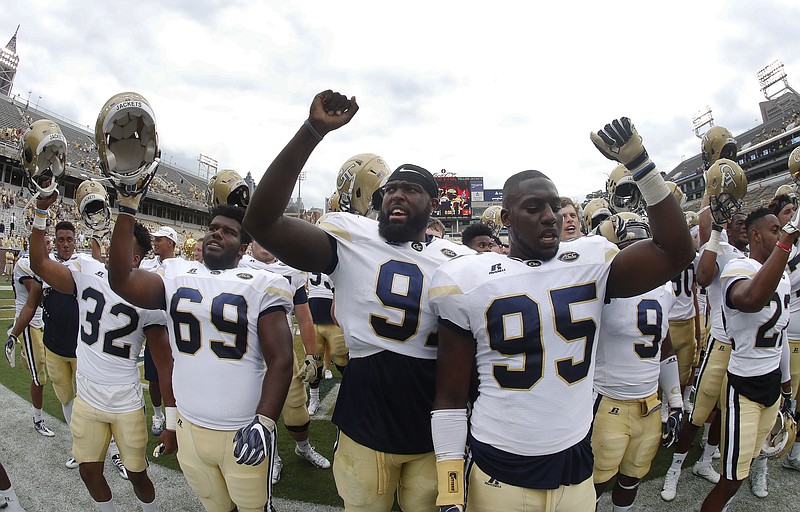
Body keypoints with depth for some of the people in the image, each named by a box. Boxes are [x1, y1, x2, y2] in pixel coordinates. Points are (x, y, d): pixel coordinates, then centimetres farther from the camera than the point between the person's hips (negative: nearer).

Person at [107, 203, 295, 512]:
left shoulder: (261, 286, -8)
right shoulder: (177, 276, 4)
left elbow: (280, 360, -12)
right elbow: (122, 280, -12)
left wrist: (264, 422, -20)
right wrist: (127, 211, -12)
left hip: (243, 433, -3)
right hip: (189, 427, 4)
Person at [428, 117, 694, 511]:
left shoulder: (590, 265, -1)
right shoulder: (471, 281, -9)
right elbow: (450, 397, -5)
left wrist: (638, 162, -14)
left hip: (576, 467, 3)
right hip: (499, 474, -2)